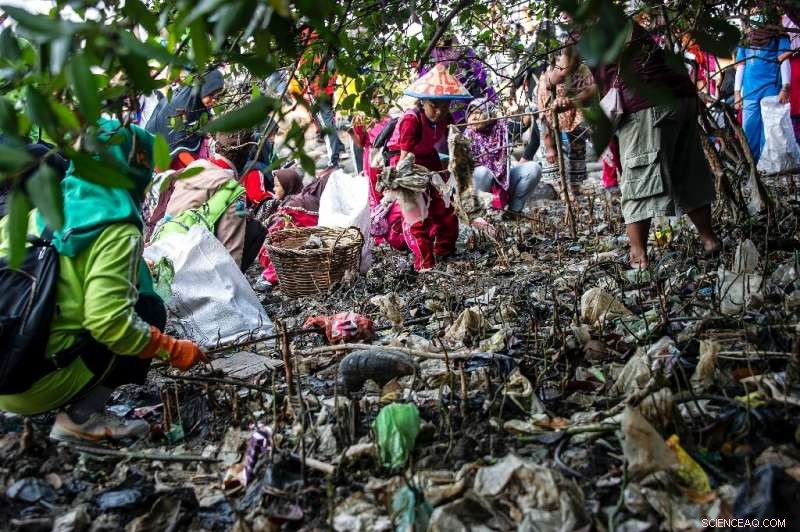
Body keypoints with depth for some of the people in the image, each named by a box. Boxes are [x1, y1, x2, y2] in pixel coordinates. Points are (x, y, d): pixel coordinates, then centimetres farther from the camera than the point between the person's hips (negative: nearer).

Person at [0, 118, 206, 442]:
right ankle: (79, 417, -1)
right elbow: (109, 322, -23)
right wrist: (172, 350, -9)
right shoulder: (117, 230, -13)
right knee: (149, 310, 5)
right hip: (37, 384, -7)